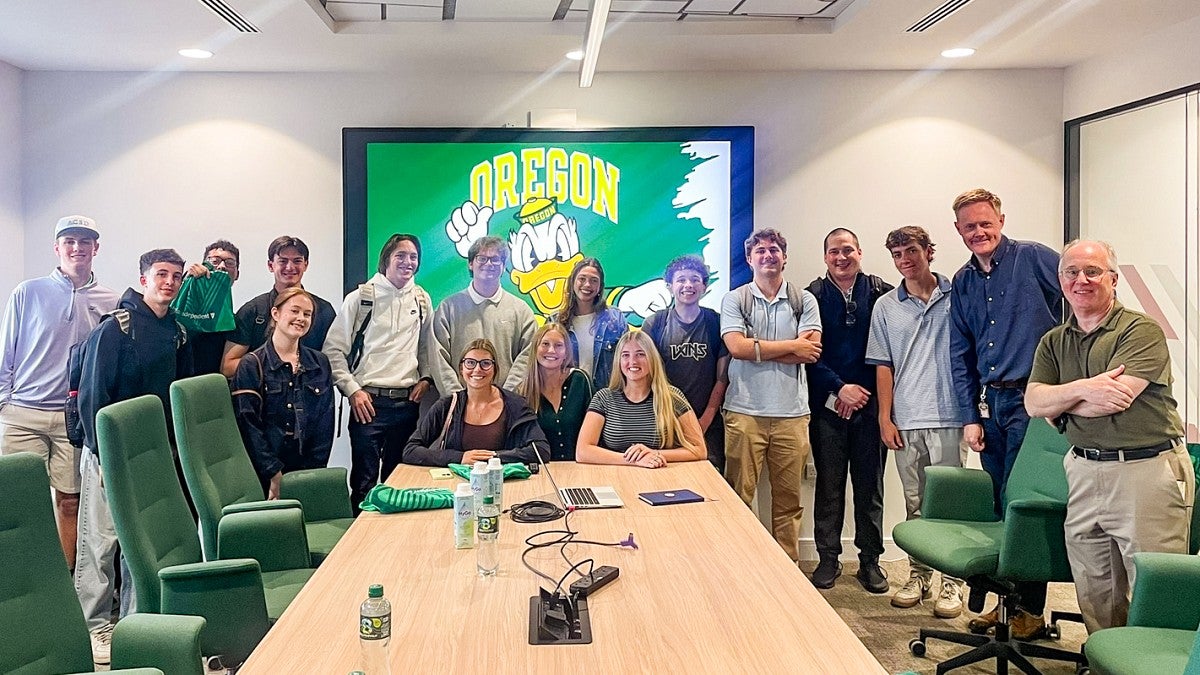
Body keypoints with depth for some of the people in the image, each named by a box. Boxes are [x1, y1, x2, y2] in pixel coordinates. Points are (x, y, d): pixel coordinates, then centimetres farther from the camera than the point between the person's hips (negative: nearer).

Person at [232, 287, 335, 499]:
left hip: (309, 472, 3)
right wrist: (274, 473, -14)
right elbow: (248, 424, -8)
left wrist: (314, 470, -3)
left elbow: (325, 422, 7)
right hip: (265, 474, -3)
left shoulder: (320, 364, 10)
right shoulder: (251, 365, -2)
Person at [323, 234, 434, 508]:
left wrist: (425, 378, 6)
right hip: (368, 401, -4)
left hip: (408, 401, 4)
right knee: (364, 480, 0)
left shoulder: (422, 299, 9)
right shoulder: (361, 298, -3)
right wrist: (352, 390, -9)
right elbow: (333, 349, -3)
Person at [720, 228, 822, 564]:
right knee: (738, 497, 1)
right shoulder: (734, 300, 5)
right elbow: (736, 347, -11)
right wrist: (791, 346, -7)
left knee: (788, 499, 9)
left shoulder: (804, 300, 8)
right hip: (745, 412, -1)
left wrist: (757, 349, -8)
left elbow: (811, 351, -6)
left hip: (792, 413, 2)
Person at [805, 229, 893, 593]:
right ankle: (828, 558, 18)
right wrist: (839, 388, -12)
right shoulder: (813, 297, 2)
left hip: (870, 402, 0)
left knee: (870, 485, 7)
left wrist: (862, 392, -6)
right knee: (829, 484, 7)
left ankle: (869, 559, 18)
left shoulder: (881, 293, 2)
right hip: (827, 404, 0)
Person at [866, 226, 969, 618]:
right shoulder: (886, 307, 9)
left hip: (947, 418, -2)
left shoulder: (955, 298, 2)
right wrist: (885, 418, 4)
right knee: (914, 504, 10)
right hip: (905, 422, 3)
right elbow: (883, 366, 10)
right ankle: (918, 575, 20)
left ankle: (952, 582, 9)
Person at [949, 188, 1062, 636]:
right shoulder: (962, 283, 13)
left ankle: (1031, 608, 9)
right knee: (1000, 504, 11)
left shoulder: (1033, 258, -5)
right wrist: (970, 416, 8)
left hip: (1033, 399, -6)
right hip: (991, 402, 6)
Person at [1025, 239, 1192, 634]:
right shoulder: (1053, 342, 13)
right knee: (1093, 597, 13)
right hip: (1084, 472, 6)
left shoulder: (1141, 330, -6)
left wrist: (1059, 403, -2)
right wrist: (1081, 388, -17)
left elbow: (1116, 398, -18)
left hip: (1148, 470, -6)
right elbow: (1033, 403, 1)